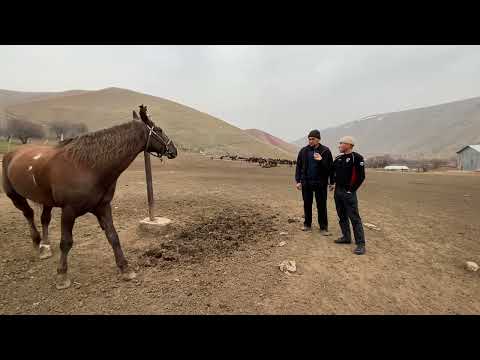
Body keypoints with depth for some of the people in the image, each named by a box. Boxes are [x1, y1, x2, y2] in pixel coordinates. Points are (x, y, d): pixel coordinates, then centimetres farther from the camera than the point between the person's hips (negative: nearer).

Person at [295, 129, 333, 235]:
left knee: (321, 206, 4)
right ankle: (307, 224, 27)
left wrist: (321, 161, -21)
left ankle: (323, 228, 15)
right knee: (307, 205, 12)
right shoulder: (303, 151, 4)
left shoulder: (325, 151, -2)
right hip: (306, 183, 2)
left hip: (320, 183, -2)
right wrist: (298, 181, 2)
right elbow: (298, 166, 7)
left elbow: (330, 167, -3)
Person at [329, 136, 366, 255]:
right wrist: (332, 183, 19)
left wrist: (352, 190, -13)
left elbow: (361, 176, -14)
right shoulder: (338, 158, 10)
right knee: (342, 216, 14)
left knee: (354, 217, -7)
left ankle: (360, 244, -1)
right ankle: (346, 237, 27)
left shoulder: (357, 158, -10)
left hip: (348, 192, -7)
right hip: (338, 190, 8)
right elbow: (332, 171, 25)